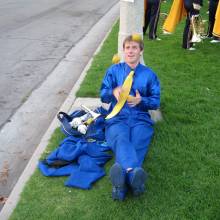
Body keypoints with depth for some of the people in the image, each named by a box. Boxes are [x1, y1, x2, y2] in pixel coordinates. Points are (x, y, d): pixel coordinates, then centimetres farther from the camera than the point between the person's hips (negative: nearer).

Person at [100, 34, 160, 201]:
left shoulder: (149, 74, 20)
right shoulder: (114, 70, 19)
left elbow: (156, 101, 15)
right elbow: (103, 96, 13)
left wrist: (141, 100, -7)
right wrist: (113, 92, -11)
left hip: (141, 119, 1)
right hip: (117, 118, -1)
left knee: (137, 146, -32)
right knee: (121, 140, -37)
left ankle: (120, 184, -54)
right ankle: (133, 172, -65)